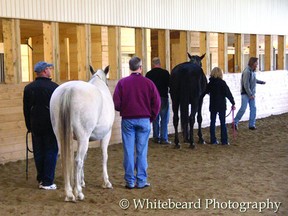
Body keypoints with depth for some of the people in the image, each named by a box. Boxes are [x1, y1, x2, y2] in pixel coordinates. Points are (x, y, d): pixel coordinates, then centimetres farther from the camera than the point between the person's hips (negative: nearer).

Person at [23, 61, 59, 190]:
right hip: (51, 125, -4)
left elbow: (26, 109, 9)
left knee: (39, 153, 12)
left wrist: (29, 126, 16)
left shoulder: (28, 88, 5)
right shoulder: (54, 87, -10)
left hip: (35, 125, 5)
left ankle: (41, 179, 19)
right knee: (51, 152, 2)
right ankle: (47, 182, 2)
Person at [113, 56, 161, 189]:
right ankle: (141, 181, 9)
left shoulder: (122, 83, -3)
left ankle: (130, 181, 9)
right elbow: (156, 103, -2)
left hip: (127, 120, 0)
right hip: (144, 120, 0)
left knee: (128, 152, 5)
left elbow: (116, 103, -6)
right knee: (141, 152, 5)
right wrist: (152, 117, 11)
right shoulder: (148, 83, -2)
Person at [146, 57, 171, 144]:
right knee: (164, 119, 1)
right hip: (163, 97, -3)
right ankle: (163, 138, -2)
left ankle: (156, 138, 14)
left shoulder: (148, 74, -1)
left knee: (155, 118, 12)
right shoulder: (165, 73, -7)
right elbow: (170, 85, -3)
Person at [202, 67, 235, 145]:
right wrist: (233, 103, -3)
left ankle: (213, 140, 11)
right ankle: (224, 140, 3)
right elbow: (228, 94, -10)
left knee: (212, 122, 10)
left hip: (213, 106, 3)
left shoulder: (210, 84, 1)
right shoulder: (222, 83, -10)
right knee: (223, 123, 3)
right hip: (222, 106, -3)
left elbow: (204, 93, 9)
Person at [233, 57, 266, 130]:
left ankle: (252, 125, 12)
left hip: (251, 94, 8)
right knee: (243, 109, -7)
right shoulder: (247, 72, -19)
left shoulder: (253, 71, 7)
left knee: (253, 108, 6)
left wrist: (261, 82, 31)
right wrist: (250, 95, -19)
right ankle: (235, 122, 7)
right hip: (246, 94, -8)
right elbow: (246, 85, -21)